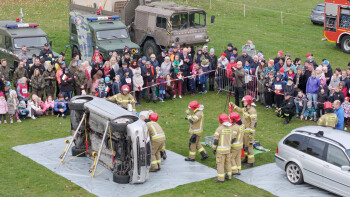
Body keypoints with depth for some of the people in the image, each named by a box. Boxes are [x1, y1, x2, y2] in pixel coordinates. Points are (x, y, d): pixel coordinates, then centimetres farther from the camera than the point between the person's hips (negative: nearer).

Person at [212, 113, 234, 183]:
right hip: (228, 149, 6)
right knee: (228, 162, 18)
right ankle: (229, 176, 26)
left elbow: (215, 140, -16)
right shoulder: (231, 128, 0)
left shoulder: (219, 129, -17)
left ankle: (220, 178, 5)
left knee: (220, 164, 2)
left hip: (221, 150, -6)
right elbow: (233, 139, 6)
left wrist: (214, 149, -5)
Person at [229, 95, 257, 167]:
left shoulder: (252, 111, -21)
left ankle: (251, 162, 0)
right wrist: (233, 105, 30)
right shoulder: (245, 109, 7)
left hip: (249, 131, -10)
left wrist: (251, 133, -24)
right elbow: (240, 110, 32)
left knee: (249, 146, -6)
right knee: (244, 145, 21)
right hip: (244, 131, 10)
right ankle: (246, 158, 37)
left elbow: (254, 123, -23)